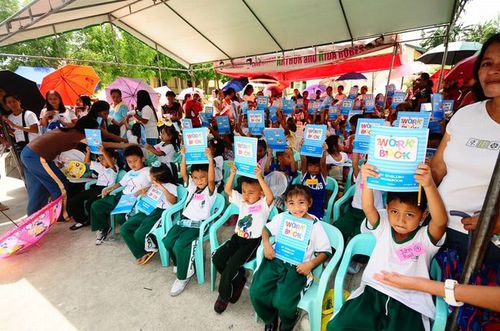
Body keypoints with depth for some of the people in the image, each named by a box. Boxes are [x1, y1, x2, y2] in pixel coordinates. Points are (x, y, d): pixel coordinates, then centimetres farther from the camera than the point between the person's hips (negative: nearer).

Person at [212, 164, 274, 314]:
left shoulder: (264, 204, -10)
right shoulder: (242, 201, 7)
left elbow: (271, 197, -33)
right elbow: (227, 190, 4)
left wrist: (260, 178, -39)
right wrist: (233, 174, -11)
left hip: (253, 242, -6)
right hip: (237, 238, 7)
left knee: (232, 264, -20)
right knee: (217, 258, -9)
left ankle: (224, 295, 7)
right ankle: (238, 280, 13)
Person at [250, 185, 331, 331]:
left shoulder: (315, 225, -6)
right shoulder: (281, 218, 1)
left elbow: (325, 251, 0)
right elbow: (266, 229, 15)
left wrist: (311, 264, -16)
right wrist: (266, 243, -4)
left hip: (298, 267, -3)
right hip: (276, 260, 3)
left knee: (282, 302, -21)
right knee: (256, 292, -13)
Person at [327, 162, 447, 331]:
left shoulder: (426, 237, -5)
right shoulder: (383, 226, 2)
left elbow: (440, 220, -25)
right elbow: (368, 209, -15)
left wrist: (429, 185, -42)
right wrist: (367, 182, -35)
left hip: (409, 302, 0)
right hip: (373, 291, 1)